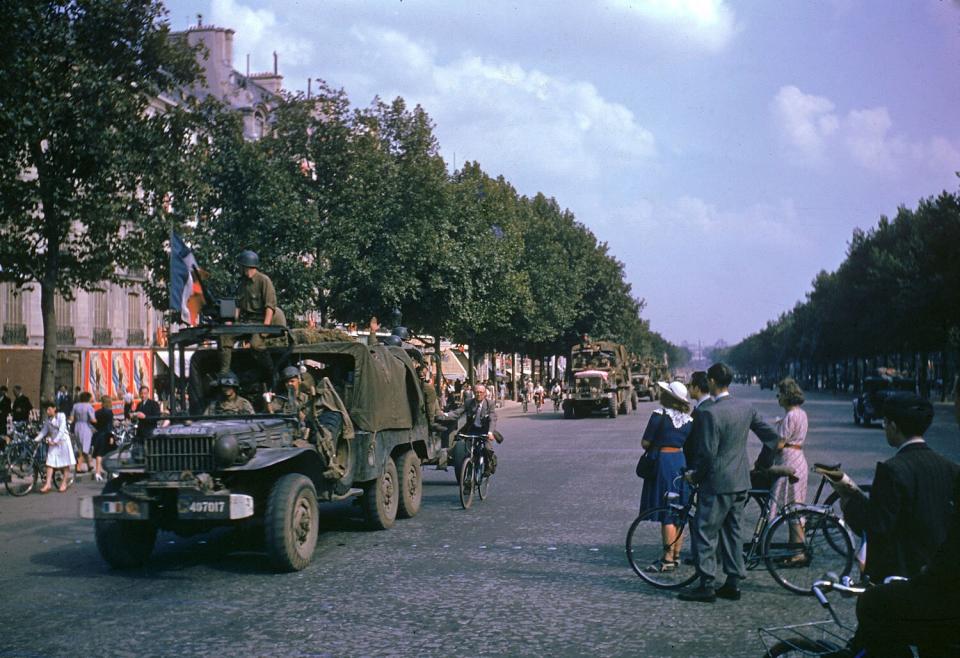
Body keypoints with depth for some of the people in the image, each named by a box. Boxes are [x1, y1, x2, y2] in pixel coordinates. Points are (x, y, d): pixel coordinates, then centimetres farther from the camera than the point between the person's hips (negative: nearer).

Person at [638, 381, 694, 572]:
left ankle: (668, 559, -2)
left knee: (666, 515, -4)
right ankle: (676, 556, 19)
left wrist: (654, 447, 10)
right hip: (681, 462, 7)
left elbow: (645, 443, -10)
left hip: (663, 462, -7)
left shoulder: (659, 414, -12)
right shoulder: (688, 419, 7)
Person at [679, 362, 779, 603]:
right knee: (733, 532, 14)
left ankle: (706, 586, 2)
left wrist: (694, 475, -4)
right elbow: (769, 434, 15)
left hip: (717, 483, -8)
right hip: (741, 482, 8)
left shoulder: (709, 413, -19)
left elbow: (707, 453, -19)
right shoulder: (746, 408, 4)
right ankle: (733, 583, 18)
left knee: (705, 532, 1)